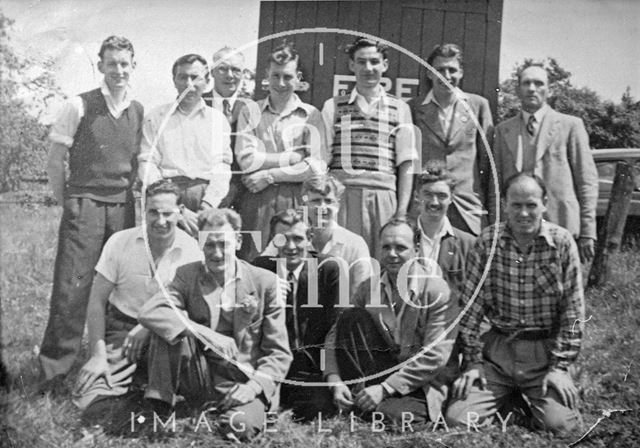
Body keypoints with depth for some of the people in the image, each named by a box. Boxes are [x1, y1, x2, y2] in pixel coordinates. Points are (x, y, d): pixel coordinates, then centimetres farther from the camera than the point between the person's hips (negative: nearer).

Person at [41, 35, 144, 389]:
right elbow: (55, 163, 1)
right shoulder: (79, 106, -3)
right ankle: (55, 367, 4)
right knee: (72, 286, -6)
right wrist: (67, 205, 1)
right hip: (84, 204, -3)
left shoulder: (139, 111, 8)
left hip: (123, 207, 4)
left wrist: (128, 195, 9)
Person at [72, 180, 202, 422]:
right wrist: (98, 354, -11)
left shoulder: (191, 250, -6)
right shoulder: (120, 242, -6)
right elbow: (97, 301, -2)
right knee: (92, 403, -19)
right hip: (120, 330, 0)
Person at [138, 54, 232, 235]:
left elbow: (222, 167, 7)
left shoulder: (218, 119, 16)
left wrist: (207, 206, -9)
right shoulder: (155, 118, 13)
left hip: (206, 197, 1)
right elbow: (147, 166, 4)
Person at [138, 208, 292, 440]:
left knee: (241, 426, -35)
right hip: (199, 383, 2)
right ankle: (157, 408, -16)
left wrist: (254, 386, -18)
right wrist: (204, 334, -28)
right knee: (169, 326, -21)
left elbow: (279, 353, -1)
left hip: (244, 384, -2)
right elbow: (148, 312, -17)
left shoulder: (264, 282, -2)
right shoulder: (187, 275, 2)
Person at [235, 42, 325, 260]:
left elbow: (315, 167, -3)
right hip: (257, 201, 1)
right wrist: (294, 156, -4)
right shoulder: (250, 112, 11)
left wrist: (270, 176, -6)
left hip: (296, 201, 0)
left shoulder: (311, 115, 9)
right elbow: (246, 160, -2)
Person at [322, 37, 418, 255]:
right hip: (342, 196, 0)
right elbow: (320, 162, 6)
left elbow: (405, 165, 8)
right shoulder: (333, 106, 10)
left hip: (384, 198, 1)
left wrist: (402, 211, -1)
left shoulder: (400, 108, 11)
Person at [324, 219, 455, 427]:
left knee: (393, 416, -37)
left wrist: (384, 388, -22)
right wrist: (335, 381, -17)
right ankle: (358, 397, -16)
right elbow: (335, 335, 1)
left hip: (419, 384, -5)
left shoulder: (437, 290, -12)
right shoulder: (367, 289, 2)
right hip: (380, 371, 5)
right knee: (351, 316, -17)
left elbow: (435, 356, -17)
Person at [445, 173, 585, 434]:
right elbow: (471, 306, 1)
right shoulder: (487, 241, -3)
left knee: (560, 425, -20)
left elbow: (572, 311, -3)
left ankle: (530, 400, 15)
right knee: (458, 419, -13)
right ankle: (506, 399, 18)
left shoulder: (562, 243, -5)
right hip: (497, 347, 1)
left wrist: (560, 366, -8)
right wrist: (472, 361, -3)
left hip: (545, 349, -1)